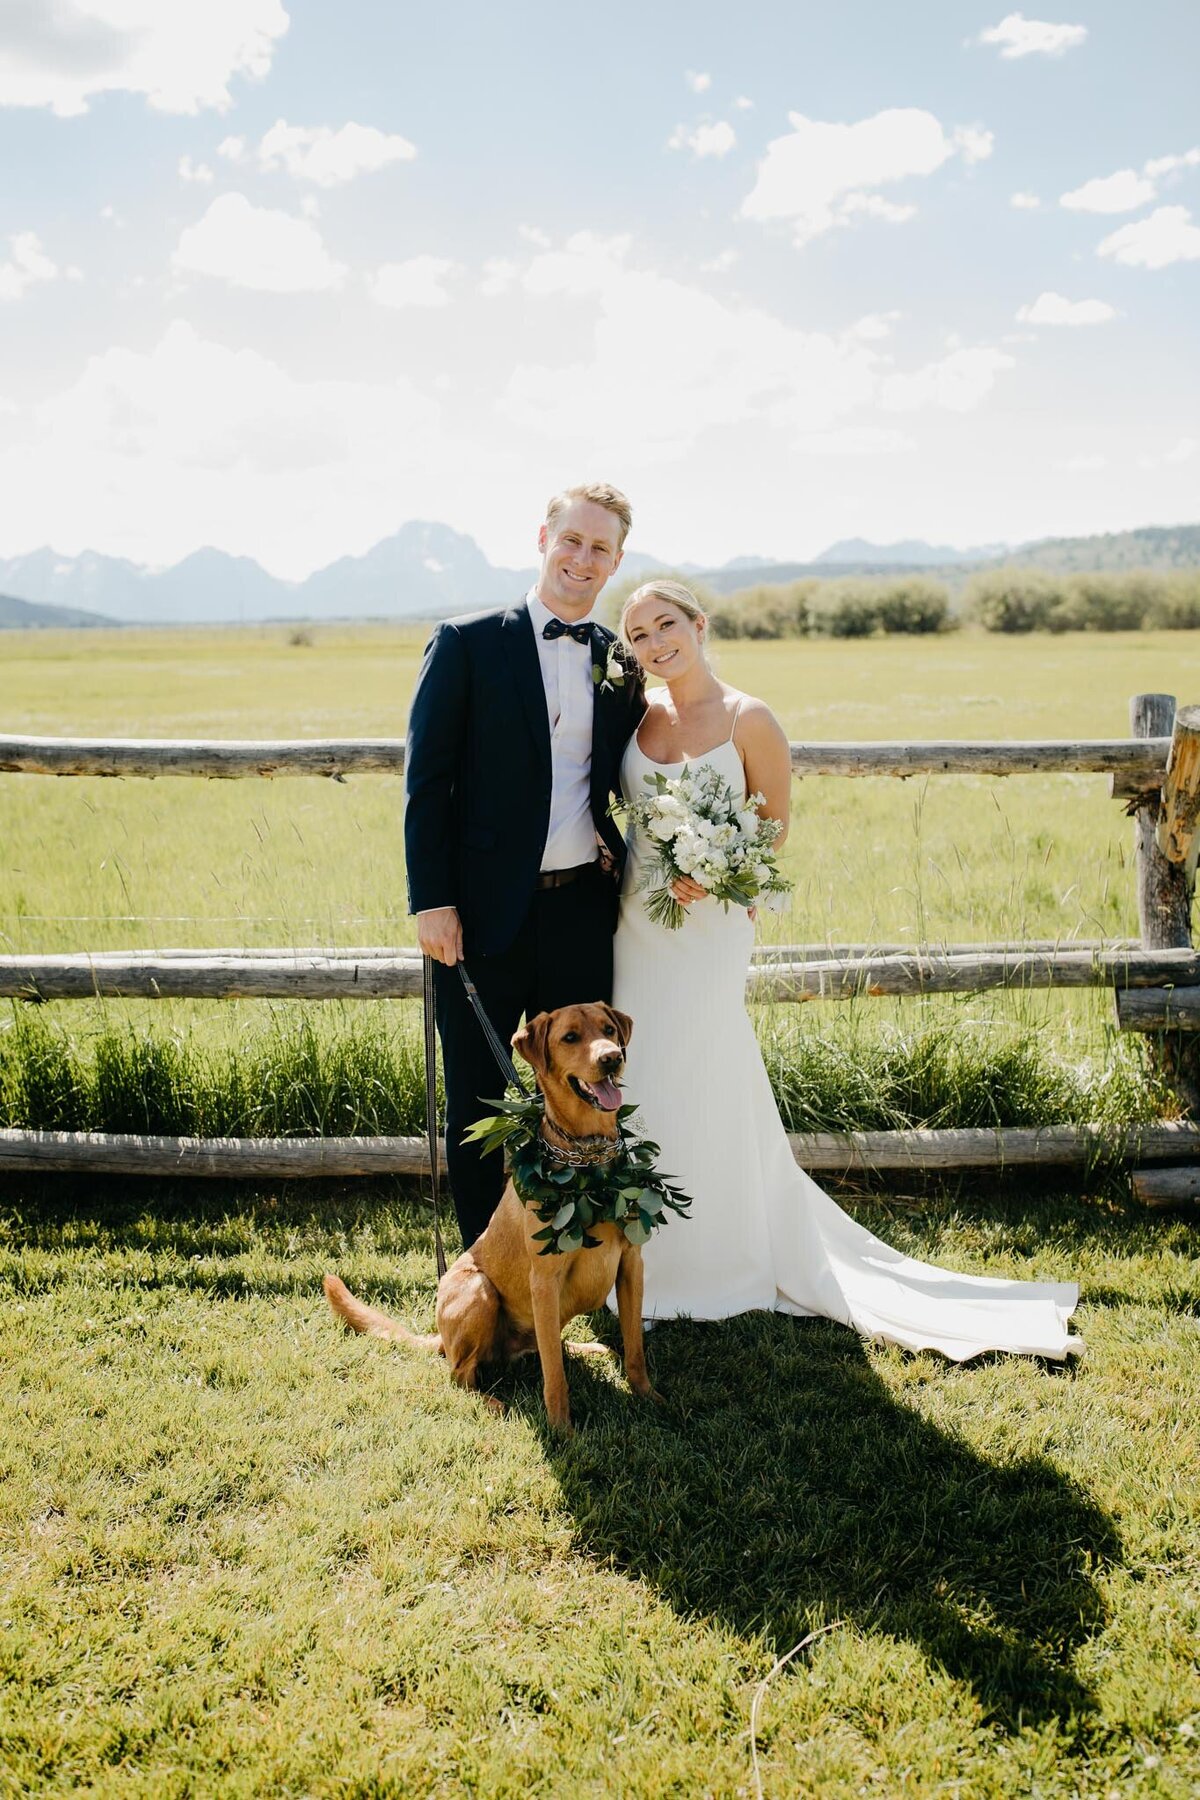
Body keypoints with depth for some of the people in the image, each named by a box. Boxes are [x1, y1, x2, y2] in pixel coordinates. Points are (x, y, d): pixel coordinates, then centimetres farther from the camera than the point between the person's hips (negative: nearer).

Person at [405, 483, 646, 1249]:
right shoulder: (467, 644, -3)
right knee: (478, 1100, 7)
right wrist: (431, 900, -11)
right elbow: (427, 779, -5)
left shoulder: (622, 664, 9)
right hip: (485, 914, -3)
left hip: (584, 909, 4)